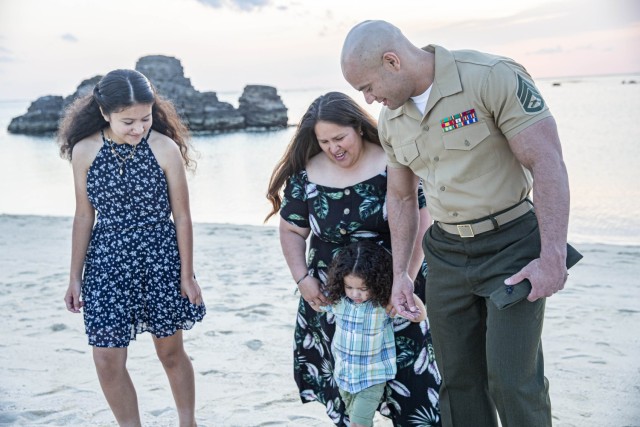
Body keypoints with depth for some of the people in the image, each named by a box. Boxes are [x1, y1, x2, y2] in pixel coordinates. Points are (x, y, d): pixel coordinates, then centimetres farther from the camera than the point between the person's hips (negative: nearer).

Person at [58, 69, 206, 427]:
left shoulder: (166, 148, -11)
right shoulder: (84, 151, -6)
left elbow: (181, 215, -5)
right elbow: (84, 216, 3)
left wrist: (187, 274, -3)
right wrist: (75, 277, 6)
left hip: (161, 259, -1)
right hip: (107, 262, 2)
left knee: (171, 352, 12)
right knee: (107, 361, 2)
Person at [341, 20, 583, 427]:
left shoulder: (493, 76, -18)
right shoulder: (391, 120, 3)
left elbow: (548, 163, -19)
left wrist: (553, 257, -22)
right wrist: (400, 273, 13)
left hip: (511, 245, -5)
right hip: (446, 253, 6)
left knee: (511, 378, -7)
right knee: (457, 377, 10)